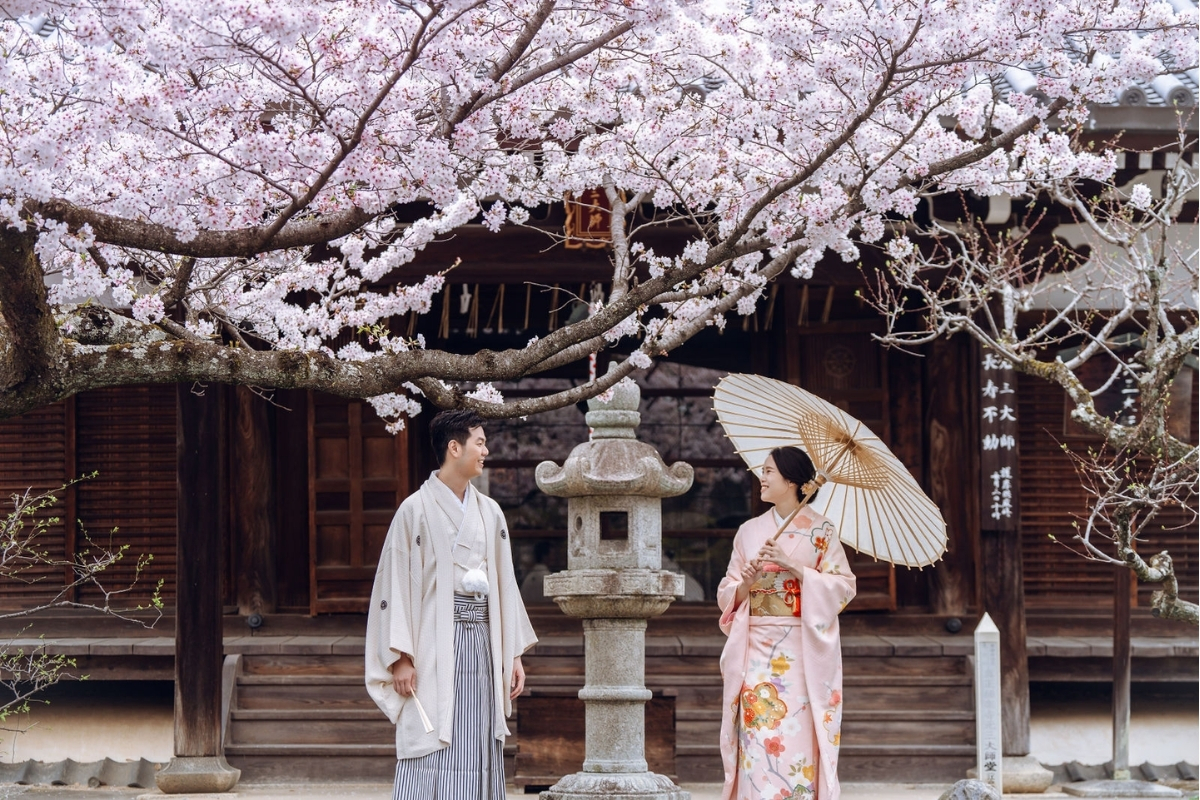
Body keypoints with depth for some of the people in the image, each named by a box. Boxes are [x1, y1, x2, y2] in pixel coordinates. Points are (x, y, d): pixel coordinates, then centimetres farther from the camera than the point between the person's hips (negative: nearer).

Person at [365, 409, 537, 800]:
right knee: (431, 755, -8)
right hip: (436, 644, -6)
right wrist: (401, 657, -13)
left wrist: (514, 654, 11)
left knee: (478, 752, 4)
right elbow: (396, 582, -7)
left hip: (481, 642, 6)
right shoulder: (416, 510, -4)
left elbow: (504, 583, 15)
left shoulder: (490, 513, 13)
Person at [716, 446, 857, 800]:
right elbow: (728, 595, 13)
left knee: (799, 739, -7)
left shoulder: (821, 531, 2)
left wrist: (793, 567, -13)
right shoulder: (749, 531, 12)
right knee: (757, 738, -5)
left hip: (803, 651, -3)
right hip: (757, 651, 3)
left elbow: (844, 586, -5)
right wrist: (748, 579, -9)